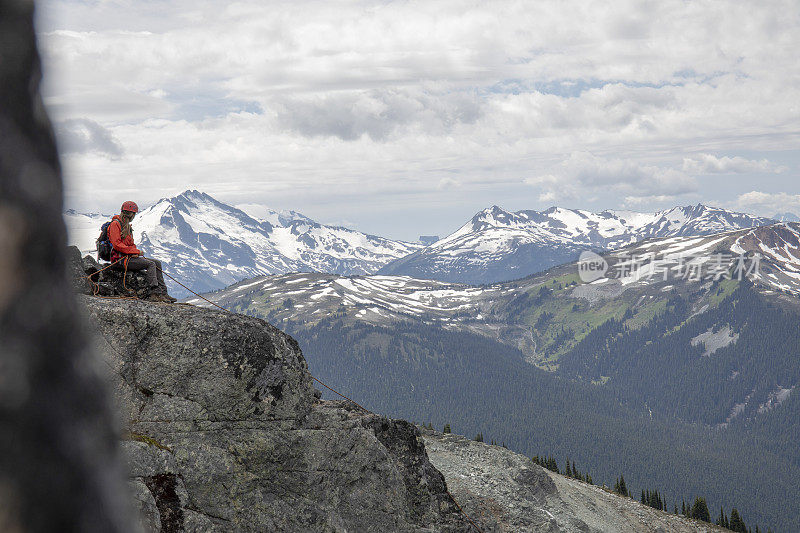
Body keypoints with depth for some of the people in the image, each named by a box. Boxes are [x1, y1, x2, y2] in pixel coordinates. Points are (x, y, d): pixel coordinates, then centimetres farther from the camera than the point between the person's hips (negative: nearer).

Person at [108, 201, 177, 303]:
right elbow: (117, 245, -19)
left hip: (129, 256, 10)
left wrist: (136, 252, -2)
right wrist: (136, 251, -17)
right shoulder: (115, 224, -10)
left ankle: (162, 292, -6)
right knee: (151, 264, -22)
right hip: (120, 259, -10)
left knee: (157, 263, 1)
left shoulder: (127, 226, 21)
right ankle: (155, 293, -28)